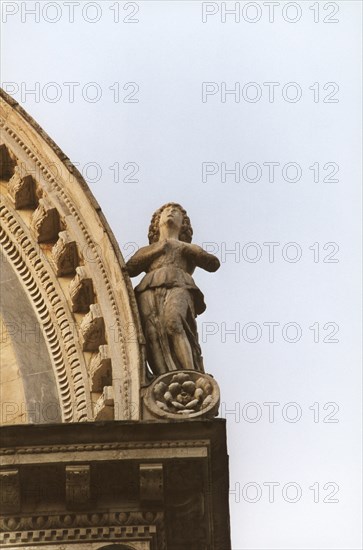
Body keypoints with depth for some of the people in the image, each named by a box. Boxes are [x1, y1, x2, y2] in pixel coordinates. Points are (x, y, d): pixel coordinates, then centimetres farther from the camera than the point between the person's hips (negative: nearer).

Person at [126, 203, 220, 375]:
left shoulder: (190, 249, 35)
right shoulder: (147, 250, 36)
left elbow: (214, 264, 16)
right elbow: (129, 269, 16)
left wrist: (186, 247, 13)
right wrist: (156, 249, 13)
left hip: (178, 285, -2)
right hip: (149, 290, 2)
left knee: (173, 322, -36)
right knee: (153, 334, -29)